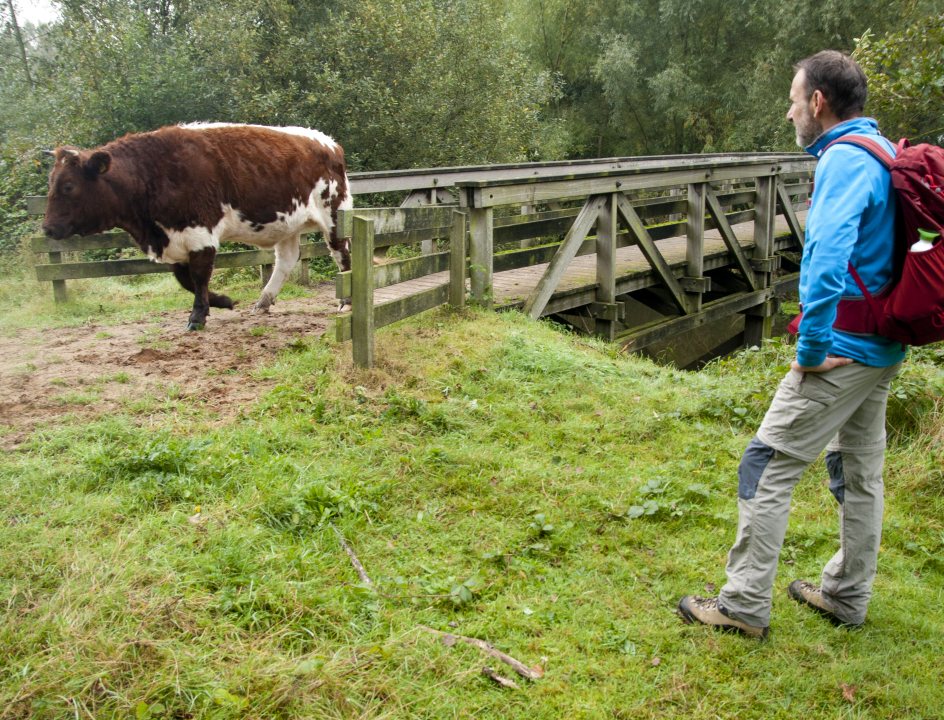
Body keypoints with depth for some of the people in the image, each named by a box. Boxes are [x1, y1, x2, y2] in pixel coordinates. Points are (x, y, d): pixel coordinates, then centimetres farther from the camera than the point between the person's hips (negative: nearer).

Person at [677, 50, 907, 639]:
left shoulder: (845, 160, -19)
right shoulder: (886, 154, 12)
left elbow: (827, 259, -33)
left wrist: (812, 349, -23)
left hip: (842, 351, -10)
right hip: (883, 348, 10)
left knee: (767, 466, -3)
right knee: (859, 470, 18)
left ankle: (745, 604, 5)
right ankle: (848, 595, 33)